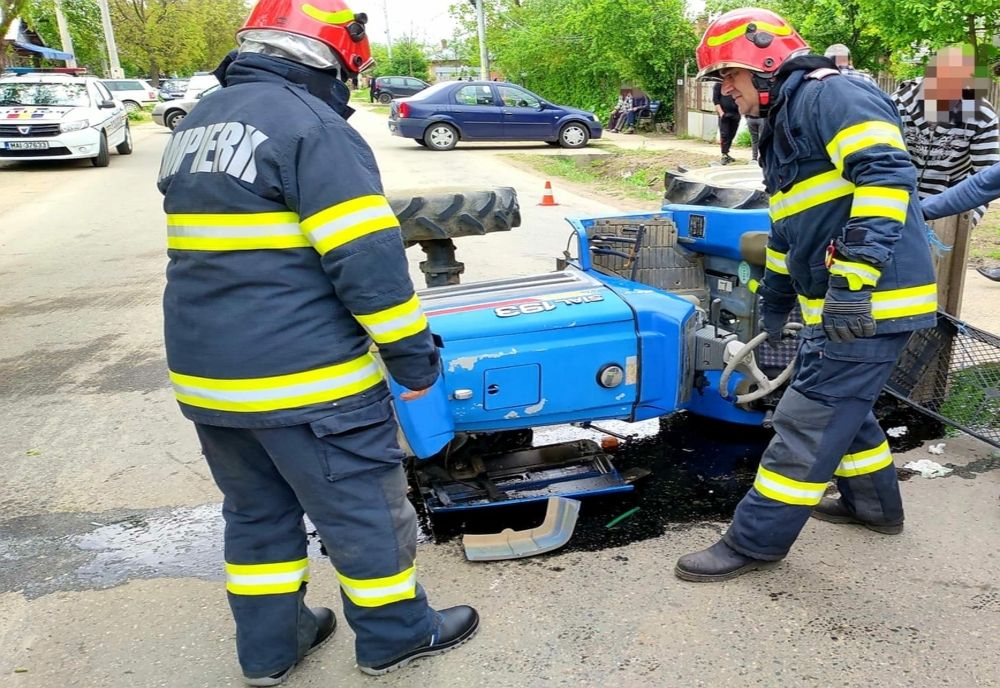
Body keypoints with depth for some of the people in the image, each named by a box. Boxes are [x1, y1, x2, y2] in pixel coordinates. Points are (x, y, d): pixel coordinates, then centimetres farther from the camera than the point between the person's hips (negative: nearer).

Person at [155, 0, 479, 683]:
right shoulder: (312, 126, -15)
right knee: (365, 507, 11)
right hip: (303, 377, -8)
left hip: (205, 374, 8)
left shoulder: (196, 126, 13)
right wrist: (415, 358, -13)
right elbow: (368, 260, -20)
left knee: (257, 511, 22)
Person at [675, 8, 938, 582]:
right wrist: (774, 301, 27)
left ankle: (756, 541, 5)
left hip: (871, 300, -10)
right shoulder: (783, 127, 21)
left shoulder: (830, 95, -11)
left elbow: (887, 174, -25)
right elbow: (789, 228, 26)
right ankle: (874, 505, 42)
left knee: (808, 420, -5)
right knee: (843, 405, 23)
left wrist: (854, 277, -31)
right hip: (842, 304, 10)